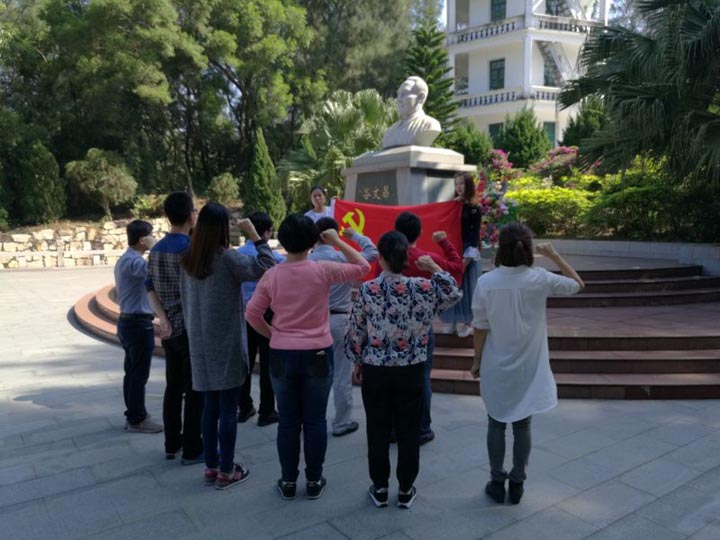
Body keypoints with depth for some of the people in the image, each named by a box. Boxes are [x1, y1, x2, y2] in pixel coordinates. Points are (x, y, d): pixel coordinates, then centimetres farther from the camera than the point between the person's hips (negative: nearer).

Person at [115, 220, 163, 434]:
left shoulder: (124, 259, 14)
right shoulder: (133, 261, -19)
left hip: (128, 321, 10)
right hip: (138, 323, -10)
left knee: (132, 371, 15)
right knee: (139, 374, -1)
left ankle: (132, 415, 25)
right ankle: (137, 419, 7)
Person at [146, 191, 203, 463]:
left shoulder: (156, 249, 7)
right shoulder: (190, 249, -17)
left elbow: (150, 288, 5)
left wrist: (163, 319, -1)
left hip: (170, 328, 8)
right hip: (191, 328, -7)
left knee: (173, 386, 15)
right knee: (194, 390, 2)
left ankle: (172, 444, 26)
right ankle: (192, 449, 10)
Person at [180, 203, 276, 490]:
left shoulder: (188, 260, 5)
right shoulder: (227, 258, -15)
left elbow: (185, 299, 12)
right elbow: (266, 267, -20)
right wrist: (254, 234, -13)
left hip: (201, 344, 7)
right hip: (227, 344, -6)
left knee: (210, 406, 15)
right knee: (228, 408, 3)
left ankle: (211, 467, 25)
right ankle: (226, 472, 13)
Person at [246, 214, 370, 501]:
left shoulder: (272, 275, -5)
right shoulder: (323, 270, -10)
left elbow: (252, 314, -2)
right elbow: (363, 267, 3)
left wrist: (273, 335, 11)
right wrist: (337, 242, 8)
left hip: (282, 356, 1)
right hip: (318, 355, -1)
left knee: (288, 421, 12)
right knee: (315, 420, 11)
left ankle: (288, 481, 24)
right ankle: (314, 480, 22)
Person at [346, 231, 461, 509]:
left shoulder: (366, 290, -11)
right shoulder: (422, 288, -11)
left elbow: (355, 332, -3)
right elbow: (455, 294, 8)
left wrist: (357, 362, 11)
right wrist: (434, 268, 9)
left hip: (375, 370, 0)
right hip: (411, 371, 1)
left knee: (378, 430, 14)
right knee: (409, 431, 14)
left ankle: (380, 488, 26)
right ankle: (406, 489, 25)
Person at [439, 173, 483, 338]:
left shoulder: (474, 209, -4)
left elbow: (475, 235, -9)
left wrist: (468, 256, -16)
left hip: (467, 251, -4)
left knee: (466, 287, 1)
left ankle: (467, 322, 11)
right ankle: (453, 321, 17)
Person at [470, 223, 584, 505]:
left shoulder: (486, 282, -13)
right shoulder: (540, 279, -12)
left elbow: (480, 328, -7)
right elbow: (578, 284, 6)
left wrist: (476, 360, 6)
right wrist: (554, 255, 8)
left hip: (495, 367, 0)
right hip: (528, 367, 1)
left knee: (496, 425, 15)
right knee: (522, 426, 15)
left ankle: (497, 483, 25)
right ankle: (517, 484, 26)